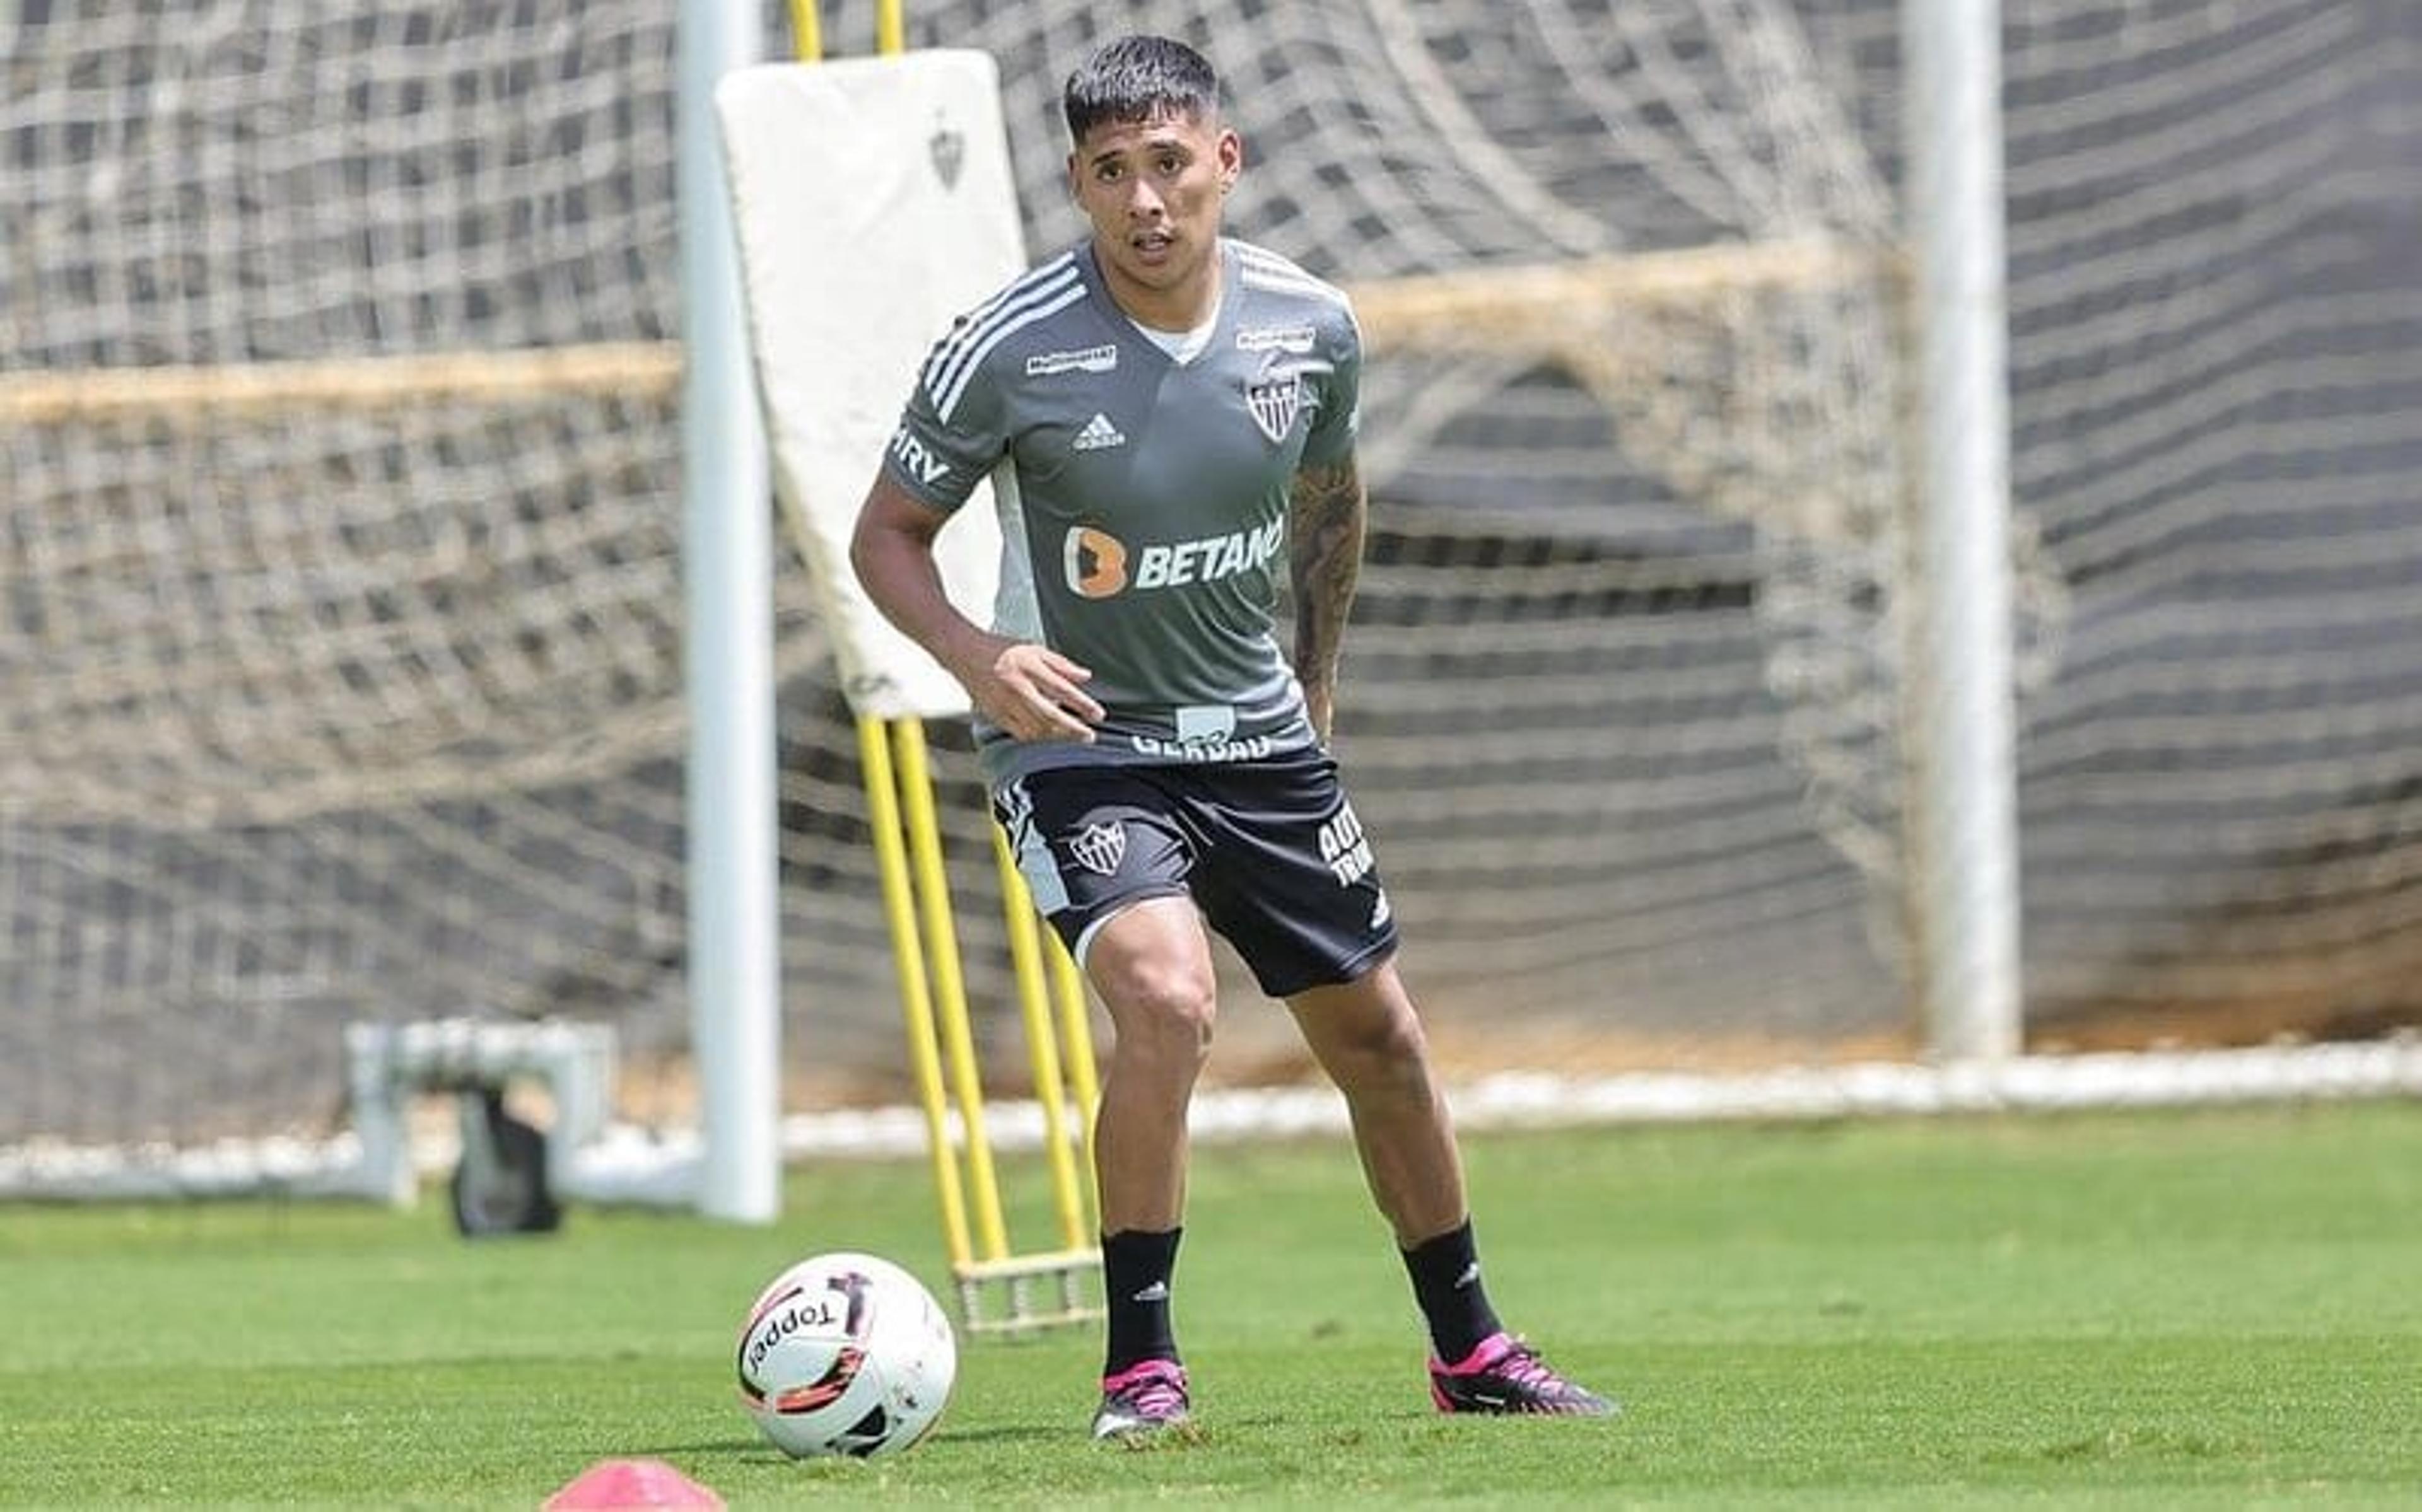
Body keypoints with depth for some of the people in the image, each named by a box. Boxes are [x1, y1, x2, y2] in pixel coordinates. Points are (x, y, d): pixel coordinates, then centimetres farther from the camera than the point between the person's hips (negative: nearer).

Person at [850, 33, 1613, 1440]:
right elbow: (886, 534, -8)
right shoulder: (1011, 349, -18)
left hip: (1261, 740, 5)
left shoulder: (1312, 329, -6)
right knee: (1168, 997, -28)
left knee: (1378, 1035, 12)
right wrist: (980, 657, -24)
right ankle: (1142, 1364, -16)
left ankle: (1472, 1349, 31)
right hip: (1080, 740, -5)